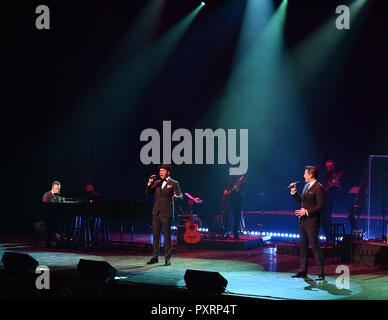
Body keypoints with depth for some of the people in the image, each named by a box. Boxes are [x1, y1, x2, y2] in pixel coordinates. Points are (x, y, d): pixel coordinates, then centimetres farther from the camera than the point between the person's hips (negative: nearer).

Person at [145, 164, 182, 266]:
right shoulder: (156, 183, 14)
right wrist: (149, 183, -10)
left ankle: (167, 258, 4)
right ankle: (155, 257, 14)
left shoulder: (174, 183, 0)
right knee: (155, 235, 7)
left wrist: (176, 196, -31)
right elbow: (147, 193, 7)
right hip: (156, 213, 5)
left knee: (167, 236, -2)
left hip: (166, 213, -5)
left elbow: (180, 195, -8)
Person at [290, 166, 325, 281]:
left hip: (312, 221, -9)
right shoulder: (306, 186, 16)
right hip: (303, 220, 9)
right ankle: (303, 271, 20)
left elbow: (320, 206, -16)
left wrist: (307, 212, -19)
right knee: (303, 245, 12)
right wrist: (294, 192, 11)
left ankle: (321, 273, -1)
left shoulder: (319, 188, -13)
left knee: (315, 246, -7)